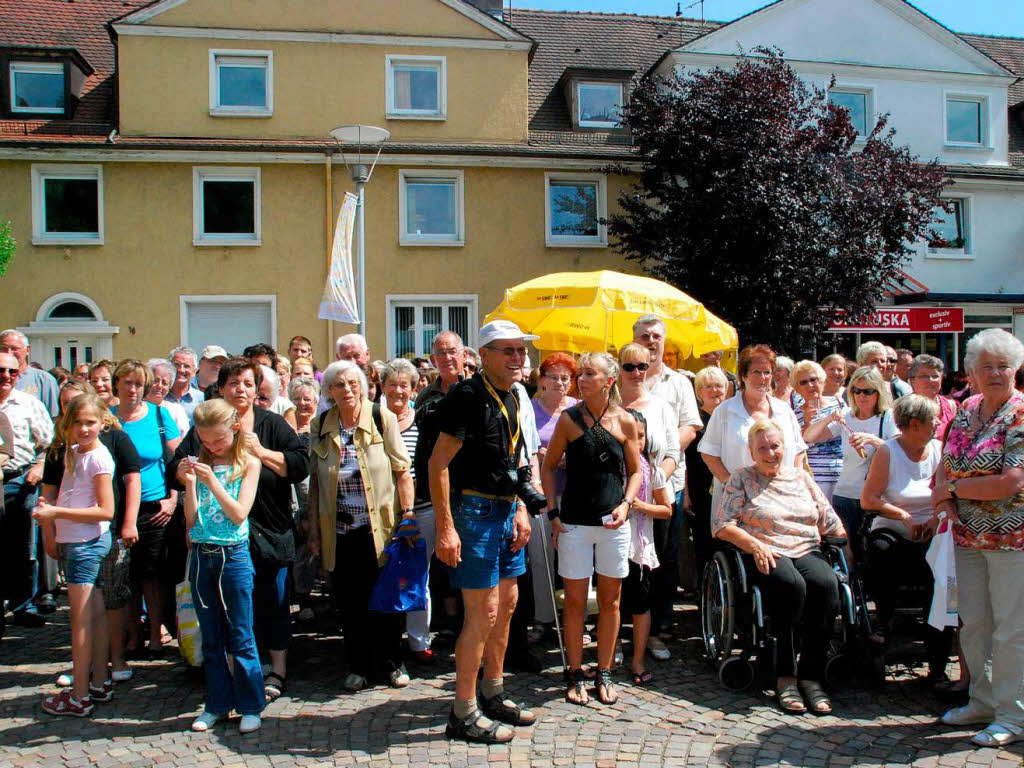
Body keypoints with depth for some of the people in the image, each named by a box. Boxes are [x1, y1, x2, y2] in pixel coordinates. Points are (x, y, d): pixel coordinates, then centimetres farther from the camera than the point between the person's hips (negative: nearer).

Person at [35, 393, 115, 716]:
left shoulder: (98, 458, -14)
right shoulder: (72, 452, 12)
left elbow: (106, 510, -19)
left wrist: (56, 512, -20)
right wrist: (51, 532, 8)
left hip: (87, 543, -8)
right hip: (72, 541, 8)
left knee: (81, 620, -3)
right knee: (96, 616, 13)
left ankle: (79, 698, 4)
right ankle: (99, 683, 22)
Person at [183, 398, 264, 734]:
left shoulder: (248, 464, -2)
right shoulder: (200, 464, 6)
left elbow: (239, 514, -11)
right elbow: (191, 519, 3)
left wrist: (212, 482, -18)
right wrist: (190, 483, -10)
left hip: (234, 554, -4)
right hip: (201, 555, 4)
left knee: (241, 636, 2)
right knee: (210, 637, 12)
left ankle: (251, 706, 12)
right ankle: (217, 704, 24)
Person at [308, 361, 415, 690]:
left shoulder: (383, 419, -3)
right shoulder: (320, 426, 4)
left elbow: (402, 471, -1)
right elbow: (315, 482, 10)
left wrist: (408, 513, -7)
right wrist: (314, 530, 8)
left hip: (380, 528, -2)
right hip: (339, 532, 2)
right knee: (349, 602, 8)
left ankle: (392, 663, 23)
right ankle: (358, 666, 25)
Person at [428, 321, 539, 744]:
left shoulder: (510, 398, 12)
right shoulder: (469, 397, -16)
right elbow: (438, 463, -19)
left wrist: (520, 509, 13)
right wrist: (445, 527, -23)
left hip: (504, 510, 9)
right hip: (474, 509, -9)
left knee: (507, 603, 16)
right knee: (483, 612, -7)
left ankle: (494, 695, 31)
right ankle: (463, 714, 6)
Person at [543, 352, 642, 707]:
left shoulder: (625, 421, -1)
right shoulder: (569, 418, -4)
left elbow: (635, 470, 9)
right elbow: (548, 466, 4)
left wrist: (626, 504, -7)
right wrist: (553, 512, -3)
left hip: (614, 522, 2)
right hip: (575, 522, -1)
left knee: (610, 600, 9)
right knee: (575, 601, 4)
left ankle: (604, 674, 23)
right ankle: (576, 675, 17)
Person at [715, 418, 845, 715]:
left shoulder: (801, 476, 21)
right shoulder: (741, 479, 10)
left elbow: (830, 521, 19)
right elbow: (722, 524, 0)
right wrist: (755, 545, -14)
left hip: (806, 551, 3)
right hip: (766, 554, -3)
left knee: (827, 582, -30)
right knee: (793, 584, -35)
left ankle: (812, 676, -24)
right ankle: (786, 677, -27)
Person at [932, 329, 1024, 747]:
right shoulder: (967, 409, 8)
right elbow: (946, 464, 14)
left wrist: (953, 488, -13)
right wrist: (945, 498, -6)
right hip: (969, 536, 7)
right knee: (973, 623, 14)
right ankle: (983, 702, 29)